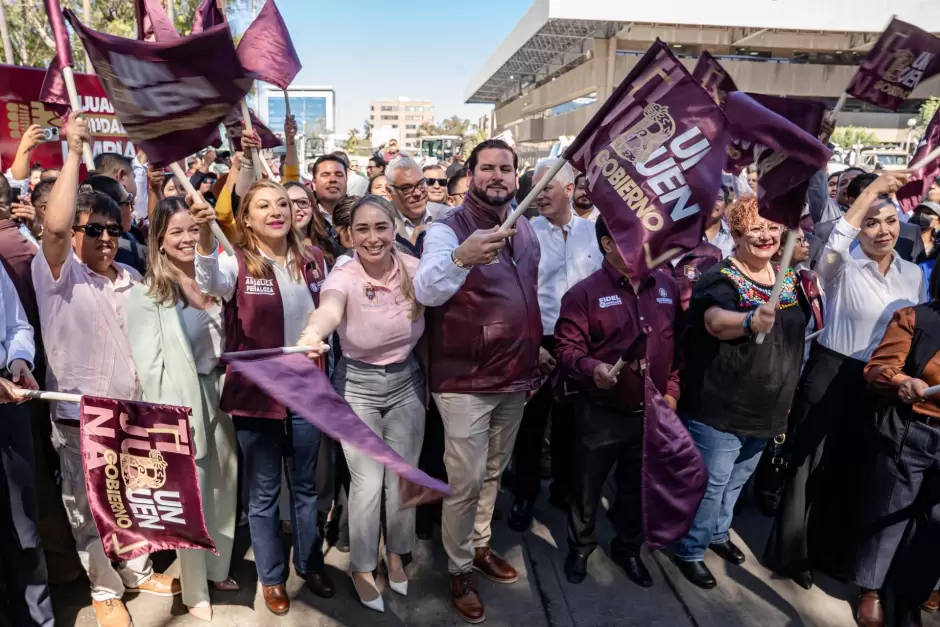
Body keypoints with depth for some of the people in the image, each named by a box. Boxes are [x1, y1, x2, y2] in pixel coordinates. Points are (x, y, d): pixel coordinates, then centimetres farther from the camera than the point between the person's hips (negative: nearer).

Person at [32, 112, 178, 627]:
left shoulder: (132, 279, 8)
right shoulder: (59, 274, -10)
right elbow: (54, 224, -30)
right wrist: (74, 152, -25)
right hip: (80, 419, -5)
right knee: (90, 511, 12)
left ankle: (137, 571, 39)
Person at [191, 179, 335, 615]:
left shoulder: (314, 260, 3)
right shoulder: (237, 263, -10)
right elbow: (211, 282, -34)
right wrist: (205, 235, -52)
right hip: (256, 394, -3)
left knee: (305, 486, 18)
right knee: (263, 492, 13)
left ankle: (311, 564, 39)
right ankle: (272, 577, 33)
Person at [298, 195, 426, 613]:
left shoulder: (414, 270, -11)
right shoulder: (344, 277, -21)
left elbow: (429, 327, 2)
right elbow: (329, 308, -45)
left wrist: (429, 378, -1)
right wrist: (314, 333, -68)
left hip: (407, 382, 3)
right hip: (358, 386, -3)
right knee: (368, 484, 3)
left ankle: (395, 556, 40)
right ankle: (361, 568, 30)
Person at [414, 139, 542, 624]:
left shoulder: (526, 230, 7)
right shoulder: (448, 229, -13)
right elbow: (425, 291, -32)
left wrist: (537, 356, 18)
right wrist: (461, 257, -51)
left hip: (515, 378, 6)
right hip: (465, 382, -6)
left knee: (493, 474, 20)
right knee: (465, 483, 3)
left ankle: (479, 547, 40)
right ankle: (459, 572, 24)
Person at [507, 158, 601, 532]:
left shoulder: (591, 231, 1)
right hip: (537, 343, -2)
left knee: (570, 421, 17)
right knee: (530, 424, 8)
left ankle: (565, 488, 37)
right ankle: (524, 497, 26)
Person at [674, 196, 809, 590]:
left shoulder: (788, 277, 3)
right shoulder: (720, 279, -19)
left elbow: (798, 334, 17)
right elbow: (715, 321, -41)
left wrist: (786, 400, 18)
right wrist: (751, 321, -63)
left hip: (767, 408, 7)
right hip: (719, 408, -7)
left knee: (737, 480, 24)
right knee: (710, 484, 5)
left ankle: (718, 532, 47)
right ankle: (690, 551, 26)